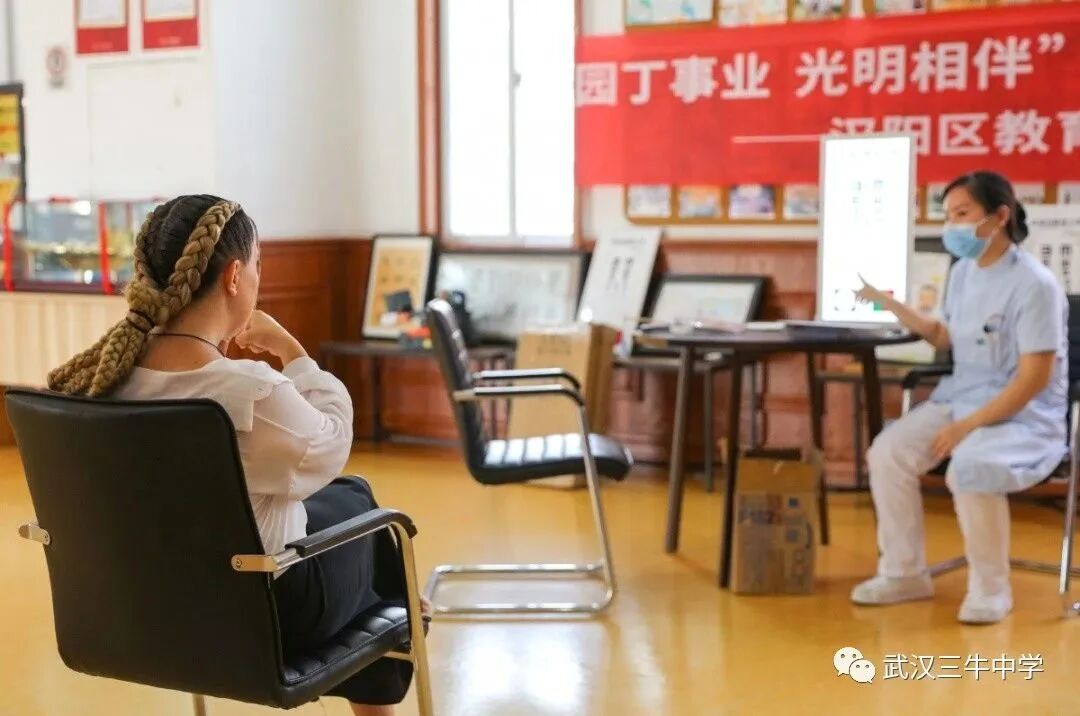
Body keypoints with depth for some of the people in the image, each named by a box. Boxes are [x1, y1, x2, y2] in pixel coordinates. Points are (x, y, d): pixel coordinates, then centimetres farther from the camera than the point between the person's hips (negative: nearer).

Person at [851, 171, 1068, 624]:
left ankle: (990, 588, -11)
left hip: (1024, 414, -8)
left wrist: (969, 426, -24)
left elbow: (1034, 380, -21)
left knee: (969, 470, -34)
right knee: (888, 452, -12)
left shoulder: (1034, 285, -18)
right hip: (959, 399, 8)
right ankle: (904, 573, 2)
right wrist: (889, 304, 11)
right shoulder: (963, 271, 6)